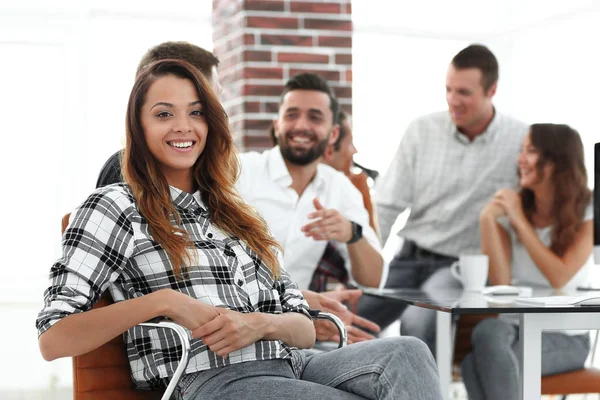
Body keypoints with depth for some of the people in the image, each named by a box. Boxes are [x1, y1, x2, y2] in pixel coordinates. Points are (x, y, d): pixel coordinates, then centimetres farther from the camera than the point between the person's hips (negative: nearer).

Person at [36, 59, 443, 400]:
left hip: (292, 366, 6)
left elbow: (305, 330, 17)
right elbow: (53, 340, -5)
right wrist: (164, 301, -14)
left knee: (406, 353, -24)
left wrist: (260, 323, -7)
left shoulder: (239, 214, 24)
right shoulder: (116, 206, 6)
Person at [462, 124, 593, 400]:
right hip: (515, 324, 3)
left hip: (564, 337, -3)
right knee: (487, 332, -35)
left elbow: (560, 278, -16)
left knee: (479, 364, -31)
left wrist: (520, 220, -13)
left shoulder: (586, 215, -4)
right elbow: (500, 283, -4)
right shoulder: (509, 211, 4)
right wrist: (487, 220, -13)